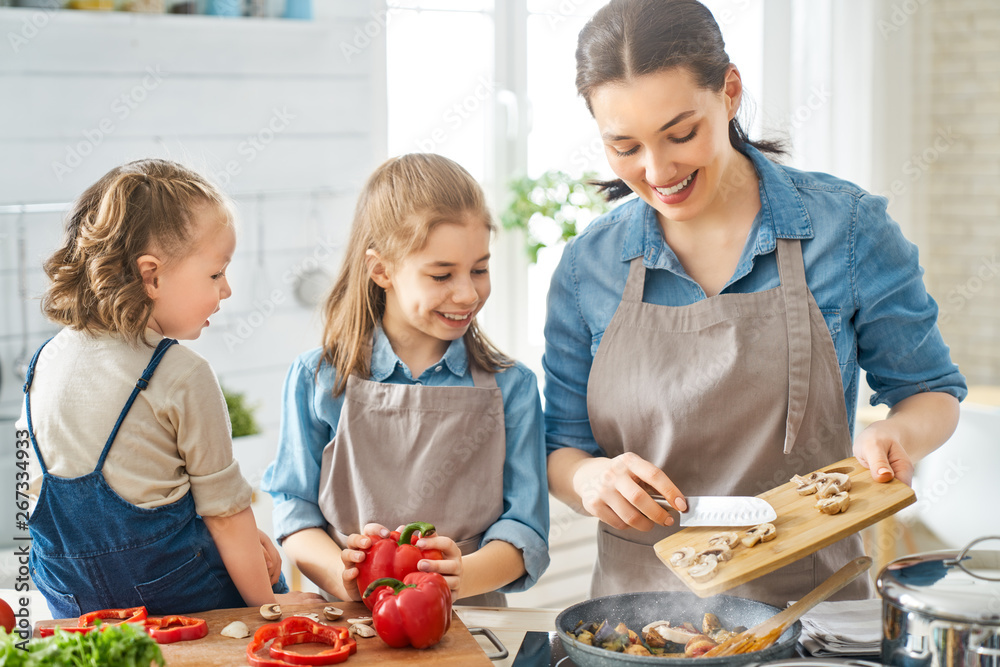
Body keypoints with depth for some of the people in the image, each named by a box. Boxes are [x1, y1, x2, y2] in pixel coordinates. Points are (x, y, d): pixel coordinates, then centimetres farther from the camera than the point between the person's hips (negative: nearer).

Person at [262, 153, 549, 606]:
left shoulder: (510, 388, 6)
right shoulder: (317, 381, 6)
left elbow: (524, 527, 3)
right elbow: (295, 510, 4)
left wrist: (462, 576, -17)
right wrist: (343, 574, -15)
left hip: (469, 620, 0)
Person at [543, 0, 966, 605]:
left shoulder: (846, 227, -1)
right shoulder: (588, 265, 4)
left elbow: (931, 392, 9)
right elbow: (561, 447, 11)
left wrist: (896, 437, -12)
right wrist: (589, 477, -11)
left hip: (808, 597, -3)